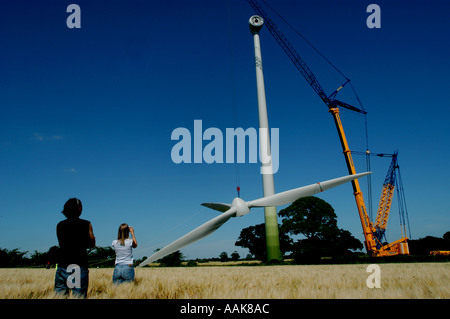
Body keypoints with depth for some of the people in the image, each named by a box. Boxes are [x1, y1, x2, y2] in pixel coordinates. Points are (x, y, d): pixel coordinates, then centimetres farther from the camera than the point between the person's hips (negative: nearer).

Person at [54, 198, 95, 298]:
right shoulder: (86, 224, 0)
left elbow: (61, 243, 13)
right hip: (80, 265, -2)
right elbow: (92, 244, 7)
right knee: (80, 295, 1)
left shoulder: (59, 225, 7)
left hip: (63, 264, 2)